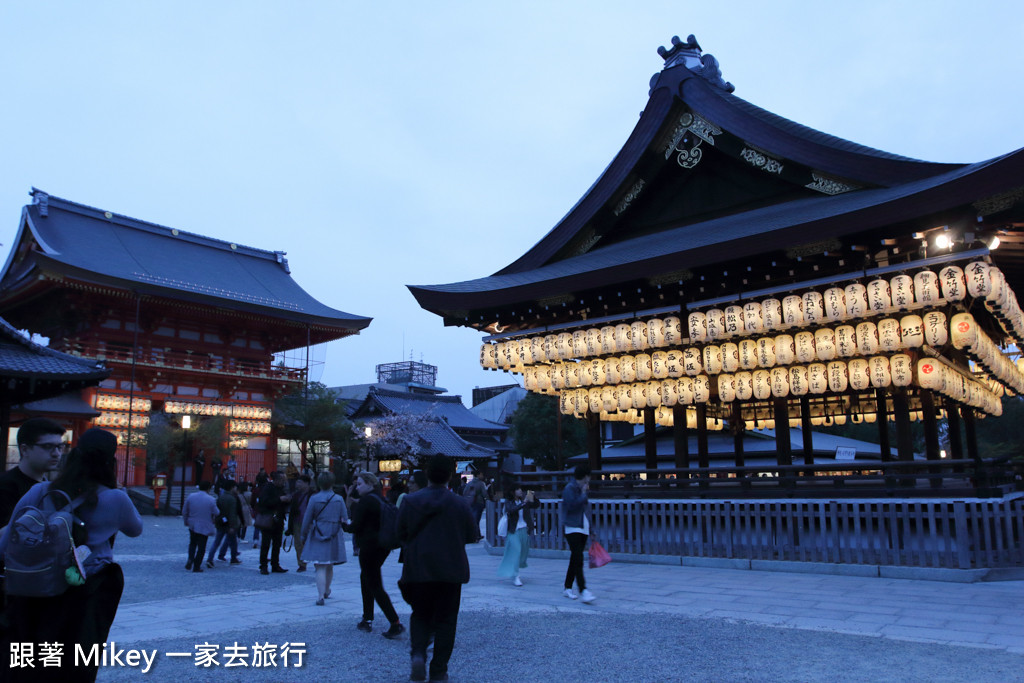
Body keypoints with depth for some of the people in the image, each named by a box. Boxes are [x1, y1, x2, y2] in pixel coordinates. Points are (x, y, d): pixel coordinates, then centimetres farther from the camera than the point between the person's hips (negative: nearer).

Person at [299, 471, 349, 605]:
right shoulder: (339, 499, -2)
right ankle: (326, 591, 37)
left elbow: (307, 520, -3)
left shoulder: (314, 498, -8)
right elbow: (345, 520, 2)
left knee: (320, 568, -2)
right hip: (334, 537, 3)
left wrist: (303, 536, 9)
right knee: (330, 566, 19)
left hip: (317, 536, -3)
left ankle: (321, 595, -12)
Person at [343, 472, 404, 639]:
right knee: (365, 578, 22)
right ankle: (367, 620, 26)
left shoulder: (365, 501, -15)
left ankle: (395, 623, -11)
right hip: (384, 546, 9)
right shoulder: (382, 500, 10)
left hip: (370, 547, -9)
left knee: (375, 586, -5)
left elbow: (356, 526, -17)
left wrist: (345, 526, 5)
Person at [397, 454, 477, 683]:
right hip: (451, 570, -1)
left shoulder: (410, 501, -6)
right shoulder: (460, 504, -8)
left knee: (420, 615, 17)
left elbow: (401, 533, 1)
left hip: (418, 568, 1)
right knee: (446, 620, 10)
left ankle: (418, 653, -7)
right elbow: (472, 534, 1)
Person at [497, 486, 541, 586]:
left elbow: (537, 505, 5)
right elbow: (512, 510, -27)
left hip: (524, 529, 5)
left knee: (523, 552, 13)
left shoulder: (523, 500, 5)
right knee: (515, 551, -13)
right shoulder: (509, 502, -7)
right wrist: (524, 502, -32)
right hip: (514, 530, -5)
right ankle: (514, 577, -11)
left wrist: (533, 497, -13)